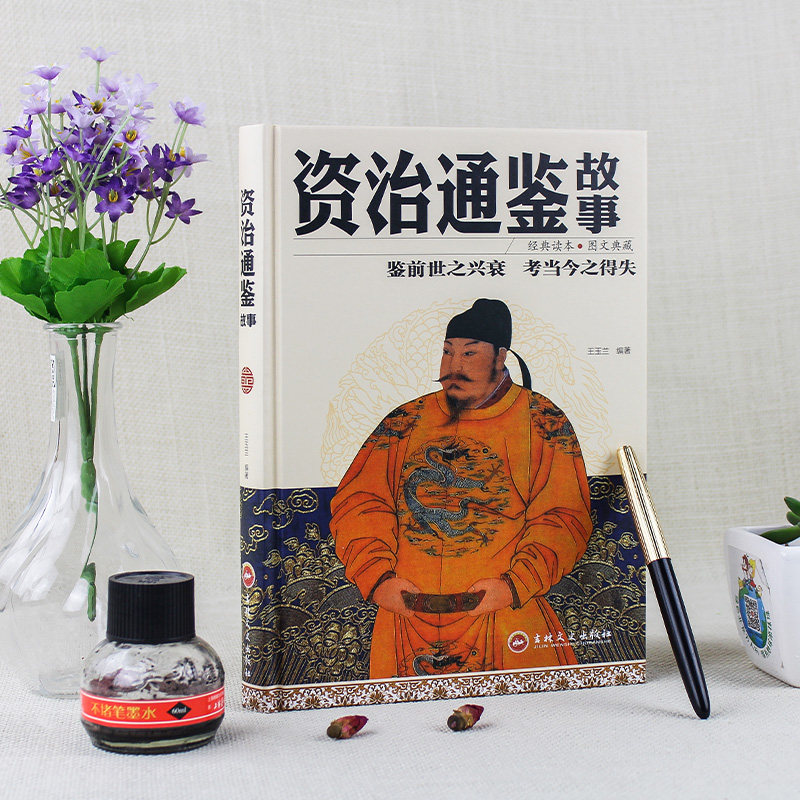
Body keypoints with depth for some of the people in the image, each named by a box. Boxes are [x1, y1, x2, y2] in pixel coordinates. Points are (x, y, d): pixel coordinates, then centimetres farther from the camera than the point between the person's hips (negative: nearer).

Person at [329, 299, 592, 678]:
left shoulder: (541, 421, 8)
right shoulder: (407, 421, 15)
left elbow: (565, 516, 2)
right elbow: (357, 501, 11)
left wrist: (514, 584, -12)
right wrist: (377, 577, -5)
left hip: (504, 617, -2)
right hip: (405, 615, 2)